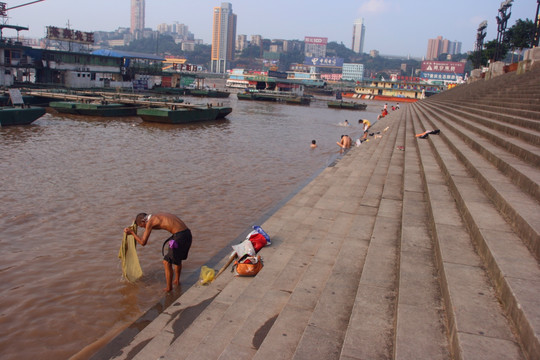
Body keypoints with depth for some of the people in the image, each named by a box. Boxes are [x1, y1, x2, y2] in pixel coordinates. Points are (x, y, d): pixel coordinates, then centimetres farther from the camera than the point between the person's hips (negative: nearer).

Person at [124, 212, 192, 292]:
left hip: (180, 236, -9)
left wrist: (132, 232, 15)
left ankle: (169, 288, 19)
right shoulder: (159, 215, 23)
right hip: (187, 233, 9)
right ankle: (177, 281, 45)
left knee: (167, 262, 8)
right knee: (177, 258, 30)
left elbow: (143, 242, 0)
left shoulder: (150, 222, -1)